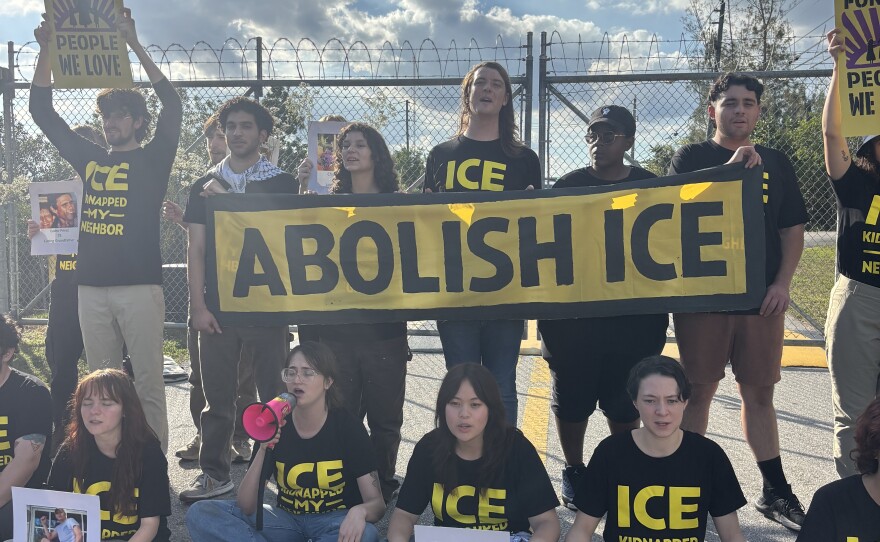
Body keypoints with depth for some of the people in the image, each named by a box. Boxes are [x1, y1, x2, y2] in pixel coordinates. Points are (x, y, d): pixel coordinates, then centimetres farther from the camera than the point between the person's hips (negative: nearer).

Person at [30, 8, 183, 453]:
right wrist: (45, 49, 8)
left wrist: (134, 44, -13)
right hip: (92, 287, 5)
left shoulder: (152, 160, 3)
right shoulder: (90, 160, 16)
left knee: (147, 382, -1)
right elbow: (42, 111, 18)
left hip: (140, 285, -5)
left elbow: (172, 105, -10)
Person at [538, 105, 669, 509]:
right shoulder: (568, 186, 1)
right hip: (574, 317, 0)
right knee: (572, 400, 9)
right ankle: (574, 471, 28)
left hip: (634, 319, 0)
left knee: (624, 404, 8)